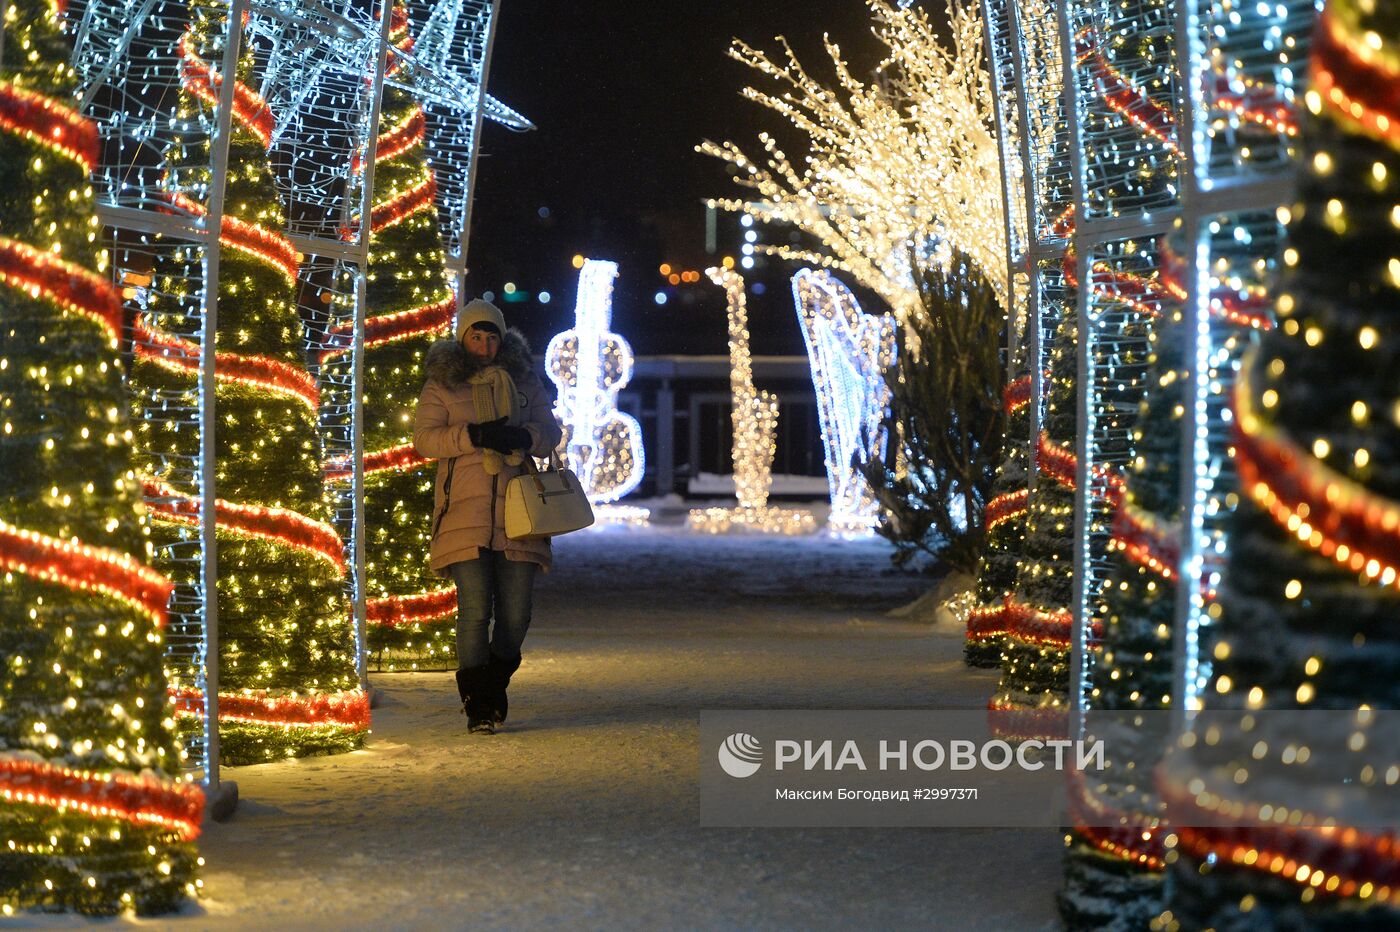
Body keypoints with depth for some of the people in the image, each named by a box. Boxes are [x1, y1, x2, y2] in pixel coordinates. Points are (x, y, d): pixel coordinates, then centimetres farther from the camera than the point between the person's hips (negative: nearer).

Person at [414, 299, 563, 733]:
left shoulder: (523, 381, 15)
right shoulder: (441, 385, 8)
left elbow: (551, 431, 10)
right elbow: (425, 439, -3)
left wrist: (523, 436, -12)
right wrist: (474, 435, -17)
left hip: (515, 509, 3)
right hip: (465, 512, -2)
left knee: (515, 612, 2)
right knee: (475, 610, -10)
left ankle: (495, 685, 27)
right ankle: (477, 706, -1)